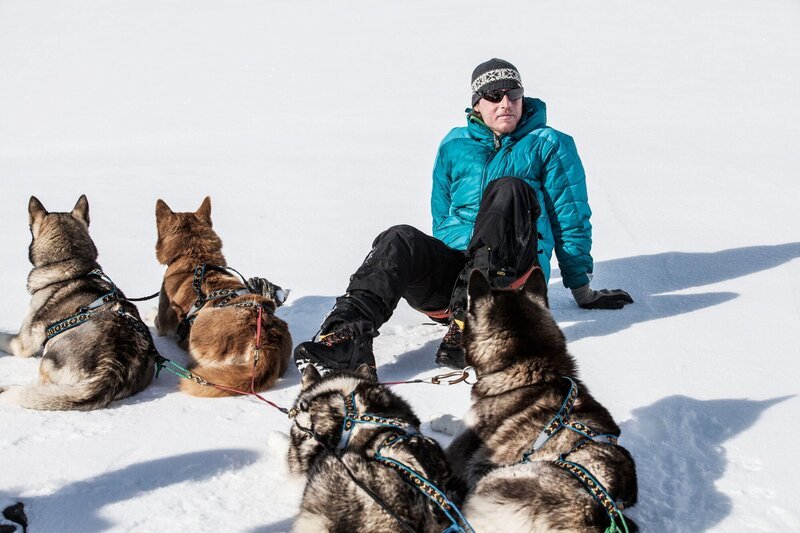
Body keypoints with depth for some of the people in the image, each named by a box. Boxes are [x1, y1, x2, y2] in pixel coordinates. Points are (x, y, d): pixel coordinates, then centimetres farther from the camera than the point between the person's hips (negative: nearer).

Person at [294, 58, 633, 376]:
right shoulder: (455, 145, 20)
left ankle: (468, 321, -41)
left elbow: (571, 217, 11)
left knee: (507, 189, -30)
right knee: (401, 240, -29)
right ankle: (347, 335, -49)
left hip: (510, 273, -2)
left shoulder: (550, 145, 12)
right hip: (450, 265, 3)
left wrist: (582, 289, 10)